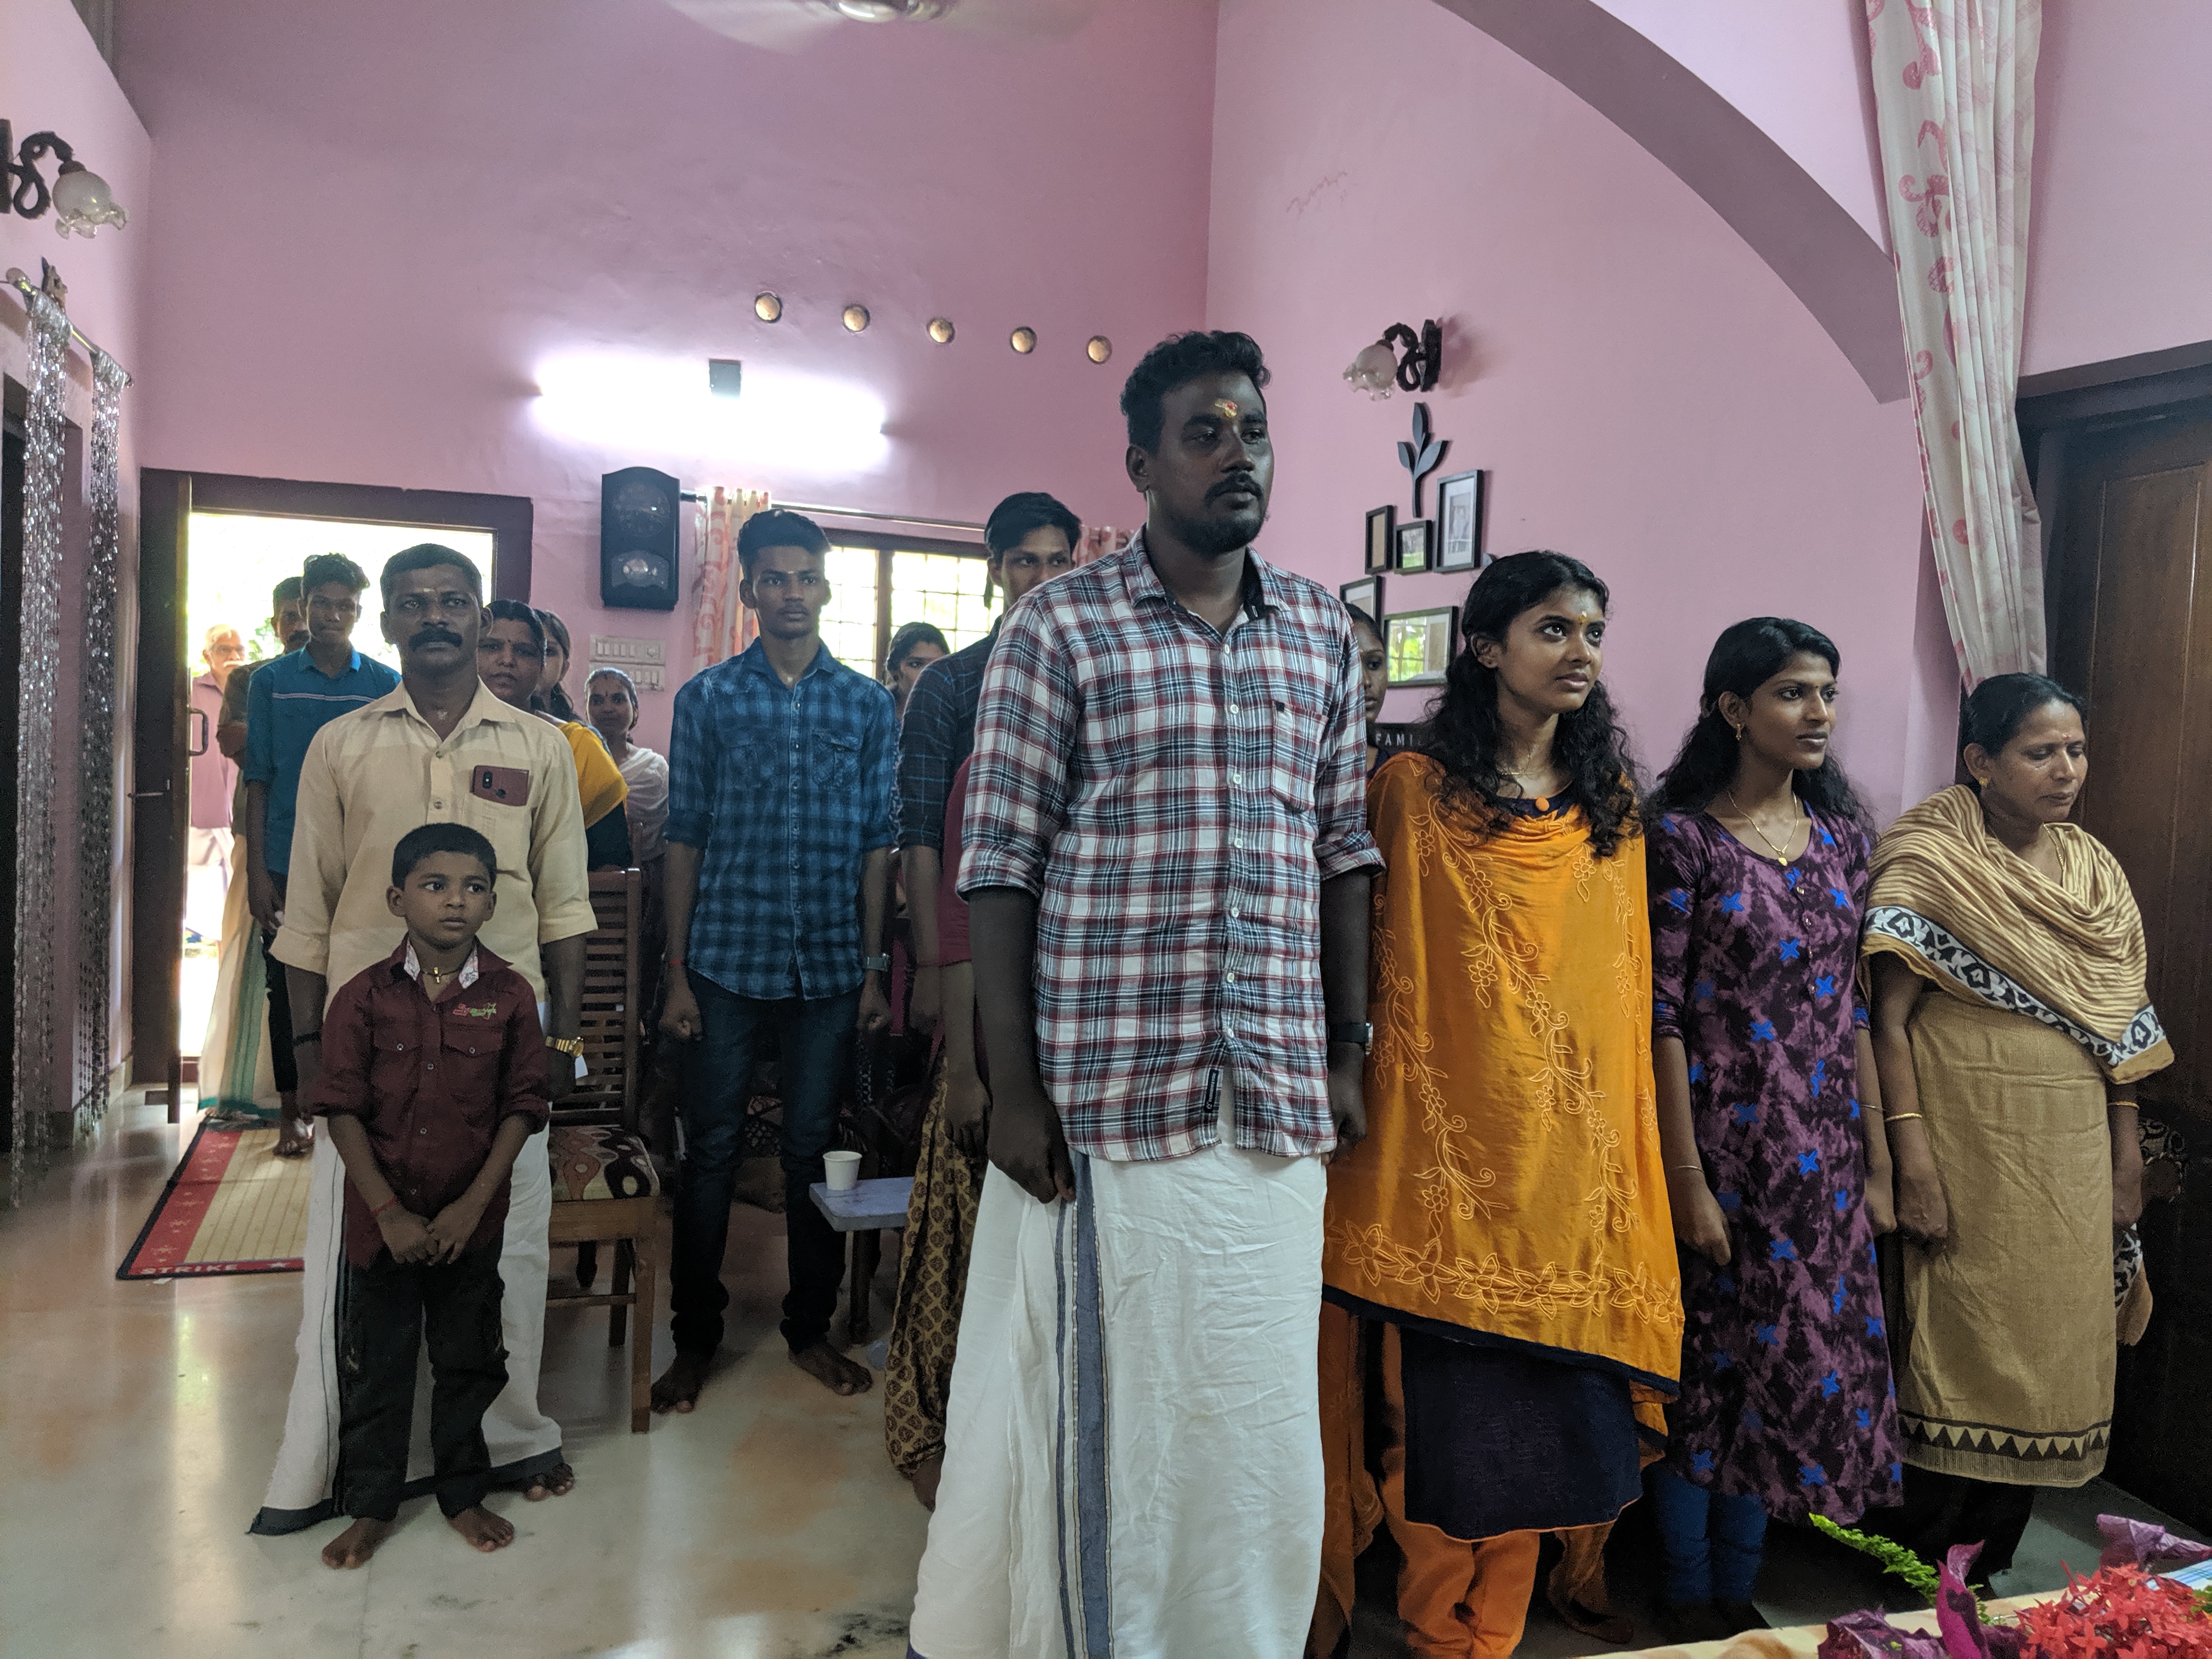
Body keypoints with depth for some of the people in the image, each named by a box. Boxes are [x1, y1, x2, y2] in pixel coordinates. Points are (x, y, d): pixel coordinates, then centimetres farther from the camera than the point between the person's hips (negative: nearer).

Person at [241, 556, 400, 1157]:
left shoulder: (385, 685, 3)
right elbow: (257, 780, 3)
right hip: (289, 865, 0)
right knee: (289, 989, 7)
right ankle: (294, 1111, 19)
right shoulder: (272, 681, 4)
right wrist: (257, 870, -3)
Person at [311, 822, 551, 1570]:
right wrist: (390, 1212, -13)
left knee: (469, 1361, 14)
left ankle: (464, 1494, 34)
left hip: (471, 1222, 1)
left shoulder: (510, 996, -7)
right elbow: (343, 1111, -8)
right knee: (375, 1366, 13)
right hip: (381, 1221, 0)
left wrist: (472, 1205, -11)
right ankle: (372, 1506, 31)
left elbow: (522, 1107, -5)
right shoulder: (363, 997, -8)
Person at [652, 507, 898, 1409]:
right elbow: (684, 839, 2)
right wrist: (677, 973, -2)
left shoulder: (867, 703, 5)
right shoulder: (707, 697, 3)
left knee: (814, 1149, 10)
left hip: (828, 963, 1)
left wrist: (874, 970, 1)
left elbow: (877, 843, 5)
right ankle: (695, 1338, 20)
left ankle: (811, 1328, 24)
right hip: (726, 958, -1)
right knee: (711, 1149, 6)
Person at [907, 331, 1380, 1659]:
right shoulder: (1058, 629, -3)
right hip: (1105, 1092, -4)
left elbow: (1343, 852, 13)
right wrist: (1013, 1089, -9)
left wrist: (1348, 1054, 10)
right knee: (1099, 1400, 7)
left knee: (1254, 1406, 13)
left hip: (1279, 1096, 4)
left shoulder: (1325, 631, 11)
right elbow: (1001, 867, -5)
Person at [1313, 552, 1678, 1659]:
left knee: (1556, 1387, 9)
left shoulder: (1612, 801, 11)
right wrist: (1378, 1105, -9)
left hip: (1577, 1139, 4)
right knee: (1455, 1393, 2)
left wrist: (1631, 1133, 9)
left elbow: (1627, 983, 13)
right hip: (1459, 1133, -4)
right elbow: (1380, 966, -3)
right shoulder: (1415, 787, -3)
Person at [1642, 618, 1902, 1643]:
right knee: (1707, 1365, 6)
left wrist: (1877, 1162, 9)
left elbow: (1855, 1006, 10)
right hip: (1720, 1141, -5)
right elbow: (1663, 1015, -12)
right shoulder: (1682, 833, -10)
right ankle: (1689, 1599, 25)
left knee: (1798, 1365, 13)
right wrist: (1687, 1178, -14)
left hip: (1824, 1155, 6)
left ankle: (1739, 1592, 30)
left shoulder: (1842, 831, 7)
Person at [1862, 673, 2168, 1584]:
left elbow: (2121, 1023, 15)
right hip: (1968, 1155, -6)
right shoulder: (1929, 864, -10)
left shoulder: (2094, 868, 10)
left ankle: (1988, 1569, 27)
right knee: (1952, 1350, 1)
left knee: (2047, 1352, 11)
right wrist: (1913, 1161, -18)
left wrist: (2127, 1150, 13)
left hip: (2069, 1159, 6)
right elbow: (1889, 1022, -14)